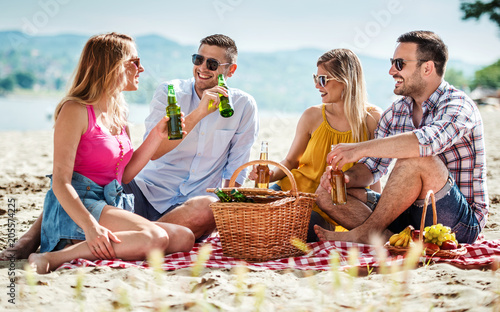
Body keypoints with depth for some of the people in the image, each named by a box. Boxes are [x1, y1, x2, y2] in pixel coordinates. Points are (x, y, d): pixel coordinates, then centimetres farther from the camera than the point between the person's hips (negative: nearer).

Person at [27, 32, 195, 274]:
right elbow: (61, 182, -16)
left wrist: (157, 135, 8)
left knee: (184, 238, -10)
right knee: (155, 237, -30)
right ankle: (53, 258, -28)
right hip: (76, 207, -8)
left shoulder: (119, 111, 17)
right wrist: (90, 227, -30)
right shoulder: (75, 110, -9)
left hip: (112, 205, 8)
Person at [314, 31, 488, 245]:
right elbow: (371, 167, 10)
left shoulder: (458, 105, -13)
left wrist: (360, 148, -35)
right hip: (410, 215, 7)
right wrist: (346, 177, -13)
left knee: (415, 159, -34)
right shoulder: (395, 113, 10)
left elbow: (428, 141, -36)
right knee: (327, 194, -4)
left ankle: (366, 233, -18)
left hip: (462, 223, -7)